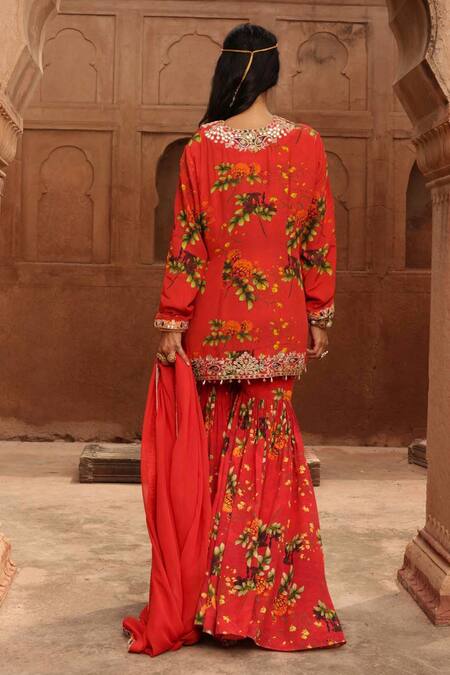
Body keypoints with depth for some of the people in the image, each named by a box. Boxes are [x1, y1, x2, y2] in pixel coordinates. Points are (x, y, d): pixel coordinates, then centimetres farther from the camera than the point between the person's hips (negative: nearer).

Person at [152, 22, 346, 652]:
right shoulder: (306, 145, -1)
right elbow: (320, 243, 1)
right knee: (273, 443, 7)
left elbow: (185, 244, -5)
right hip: (280, 324, 1)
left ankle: (217, 594, 17)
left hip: (214, 320, 0)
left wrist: (171, 322, -1)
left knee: (221, 445, 10)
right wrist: (320, 316, 9)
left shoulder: (201, 147, -3)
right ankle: (273, 604, 12)